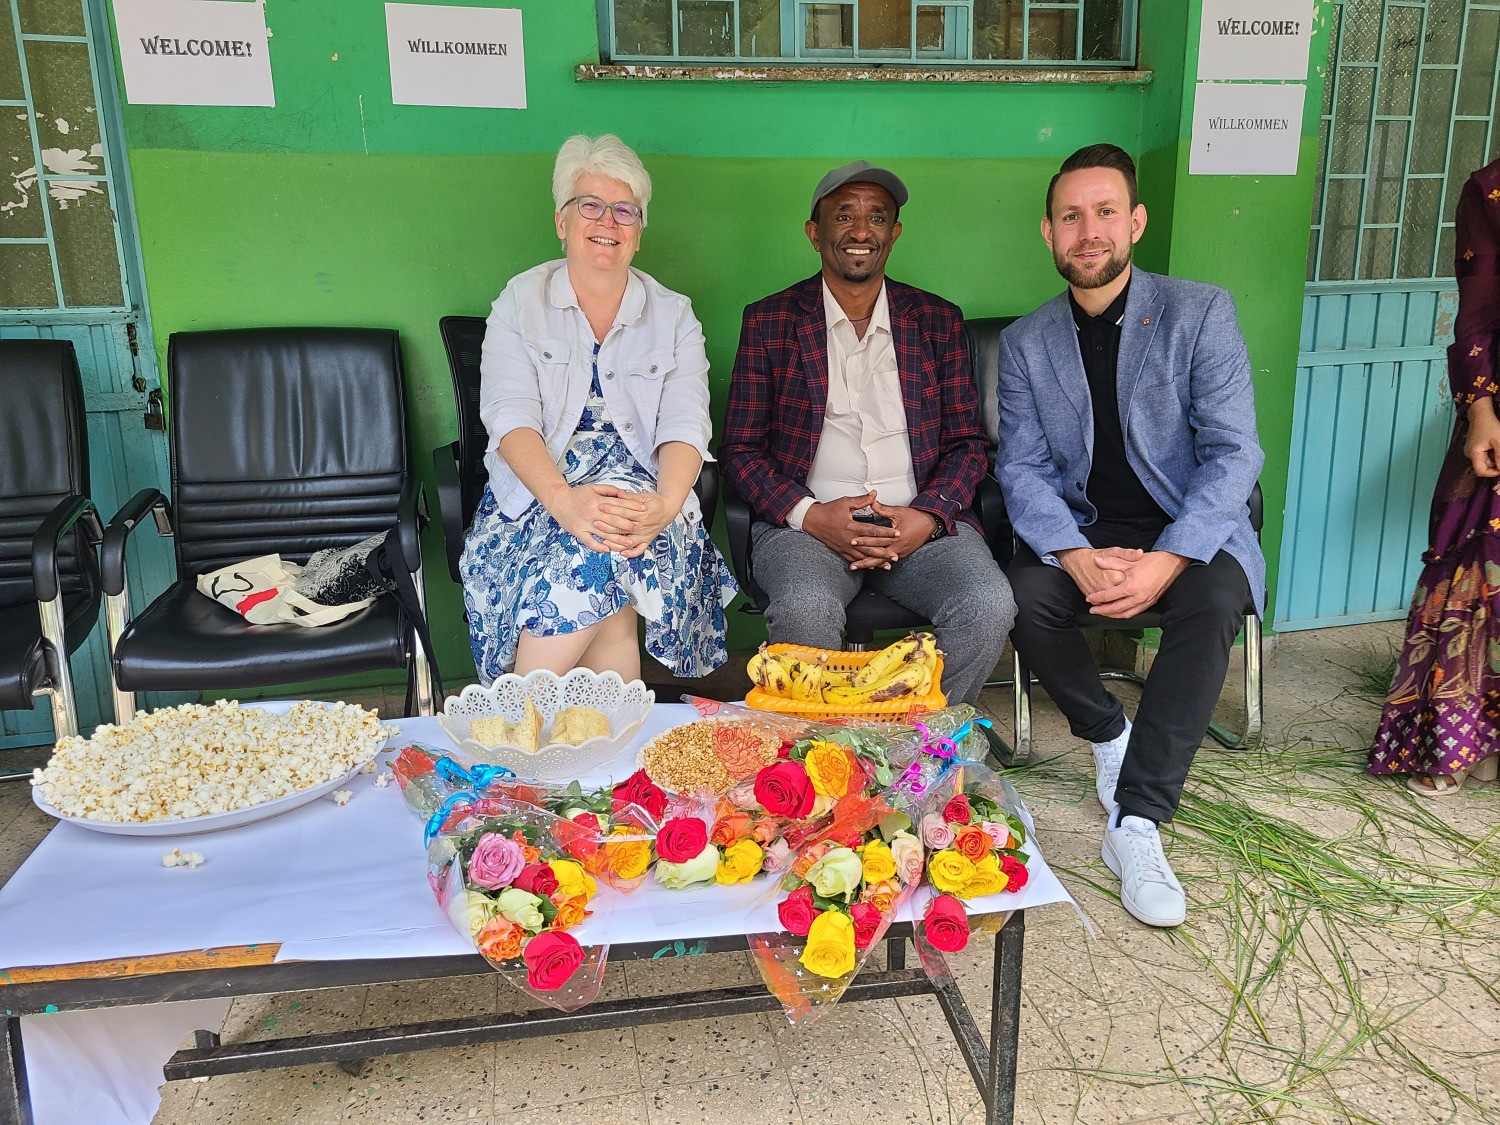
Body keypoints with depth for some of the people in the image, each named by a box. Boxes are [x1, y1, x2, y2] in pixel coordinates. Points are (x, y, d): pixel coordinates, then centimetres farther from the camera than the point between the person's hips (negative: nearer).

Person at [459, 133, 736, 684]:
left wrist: (665, 504, -27)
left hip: (641, 492, 1)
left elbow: (684, 426, -4)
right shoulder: (520, 302, 7)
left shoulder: (673, 317, 10)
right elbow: (511, 418, -8)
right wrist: (564, 500, -28)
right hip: (538, 491, -1)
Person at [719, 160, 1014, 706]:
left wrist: (927, 517, -9)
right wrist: (808, 515, -12)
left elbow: (966, 443, 12)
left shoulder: (938, 321, 15)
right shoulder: (768, 322, 9)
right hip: (805, 521, -1)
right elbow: (740, 447, 6)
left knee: (990, 606, -26)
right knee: (806, 610, -34)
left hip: (920, 521, 2)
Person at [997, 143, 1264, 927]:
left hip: (1190, 531, -2)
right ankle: (1108, 734, 1)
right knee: (1023, 594, -28)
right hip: (1081, 531, 2)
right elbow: (1022, 470, -3)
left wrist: (1167, 561, -26)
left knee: (1212, 600, -33)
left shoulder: (1200, 314, -3)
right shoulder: (1024, 343, 5)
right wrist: (1077, 557, -22)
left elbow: (1232, 453, -11)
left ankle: (1136, 824, -28)